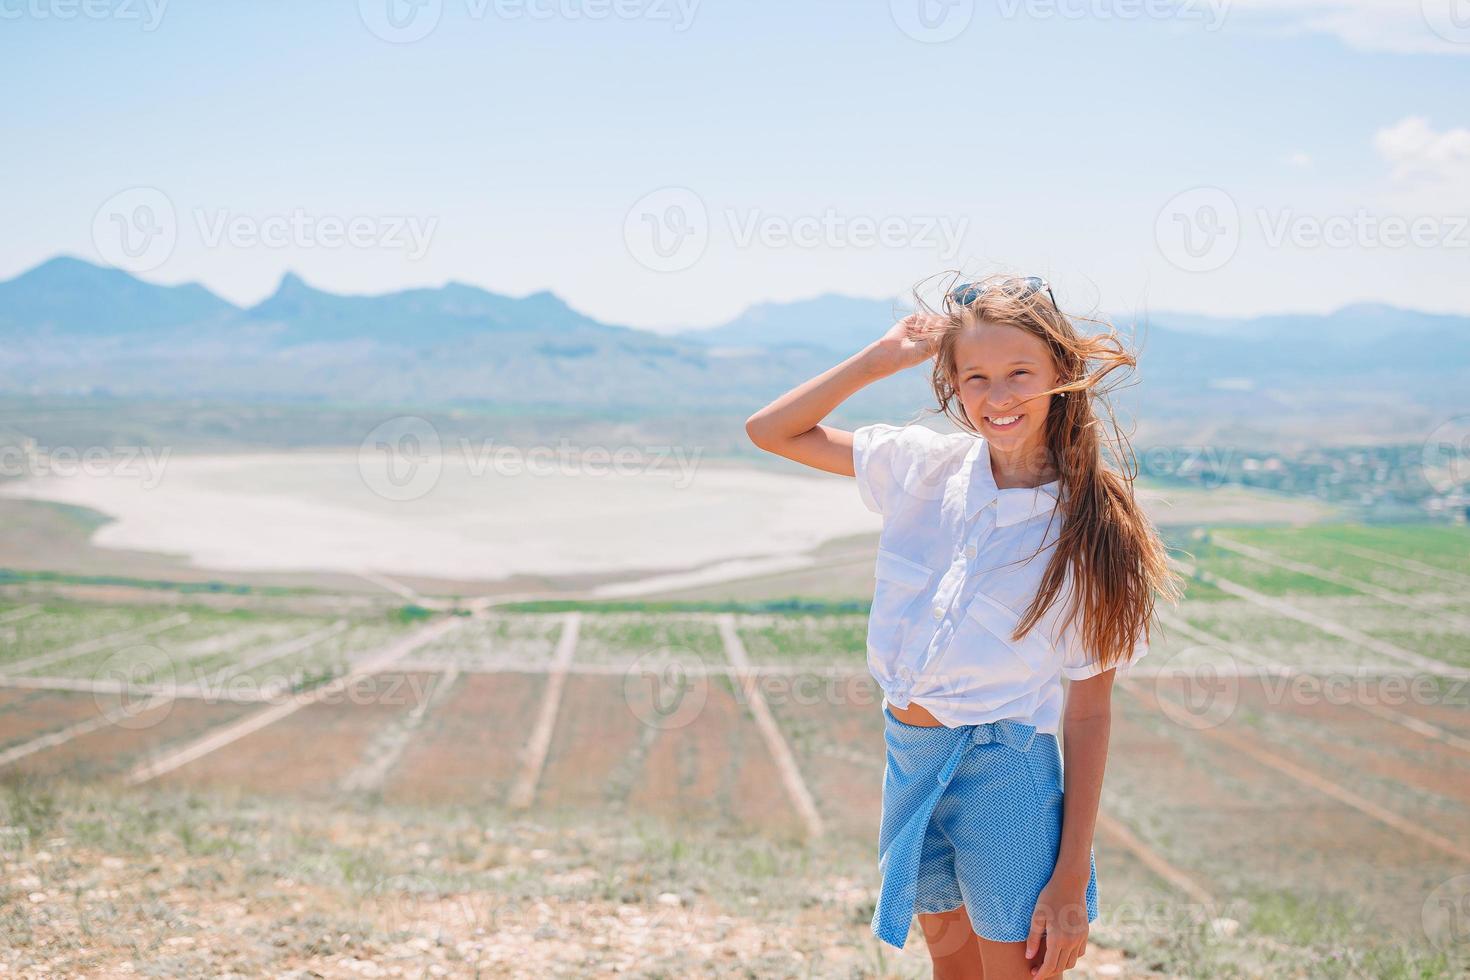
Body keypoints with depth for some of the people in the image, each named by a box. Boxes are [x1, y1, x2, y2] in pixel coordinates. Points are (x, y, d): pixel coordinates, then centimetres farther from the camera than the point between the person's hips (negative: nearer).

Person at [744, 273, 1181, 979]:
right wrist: (883, 357, -3)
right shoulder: (923, 466, 0)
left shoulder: (1089, 528, -11)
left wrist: (1070, 879, -11)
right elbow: (771, 431, 7)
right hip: (909, 761, 5)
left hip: (1005, 773, -4)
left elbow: (1088, 712, -9)